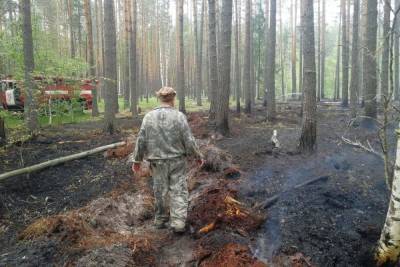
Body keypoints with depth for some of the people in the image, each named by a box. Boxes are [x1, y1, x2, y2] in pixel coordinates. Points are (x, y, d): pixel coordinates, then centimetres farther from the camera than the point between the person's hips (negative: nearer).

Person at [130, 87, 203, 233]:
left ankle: (161, 220, 30)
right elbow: (189, 141, -11)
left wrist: (136, 160, 8)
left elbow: (141, 141, -3)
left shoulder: (149, 117, -5)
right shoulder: (179, 117, -12)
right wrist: (198, 156, 4)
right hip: (177, 161, -2)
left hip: (158, 162, 3)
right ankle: (178, 222, 1)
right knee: (179, 191, 7)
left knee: (161, 191, 16)